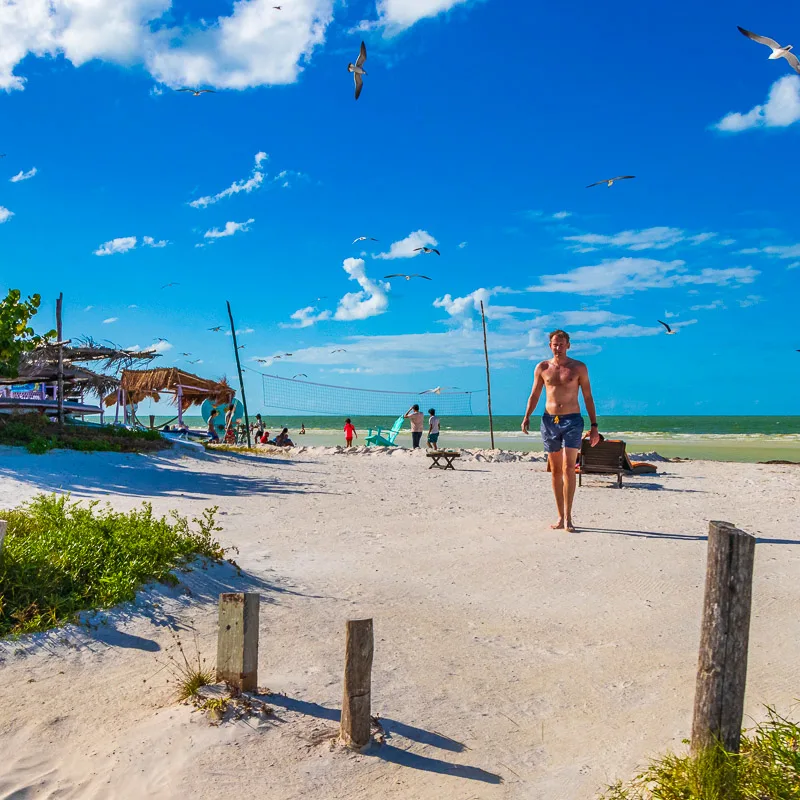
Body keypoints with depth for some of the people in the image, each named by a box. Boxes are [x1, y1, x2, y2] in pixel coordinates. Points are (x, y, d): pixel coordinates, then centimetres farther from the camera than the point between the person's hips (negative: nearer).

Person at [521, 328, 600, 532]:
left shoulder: (579, 368, 2)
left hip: (572, 421, -3)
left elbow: (588, 397, 4)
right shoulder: (542, 368, 7)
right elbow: (534, 395, 11)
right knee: (555, 470, 6)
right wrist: (527, 416, -6)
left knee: (568, 468, -14)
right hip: (549, 421, 3)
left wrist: (594, 426, 0)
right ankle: (560, 517, 14)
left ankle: (568, 517, -13)